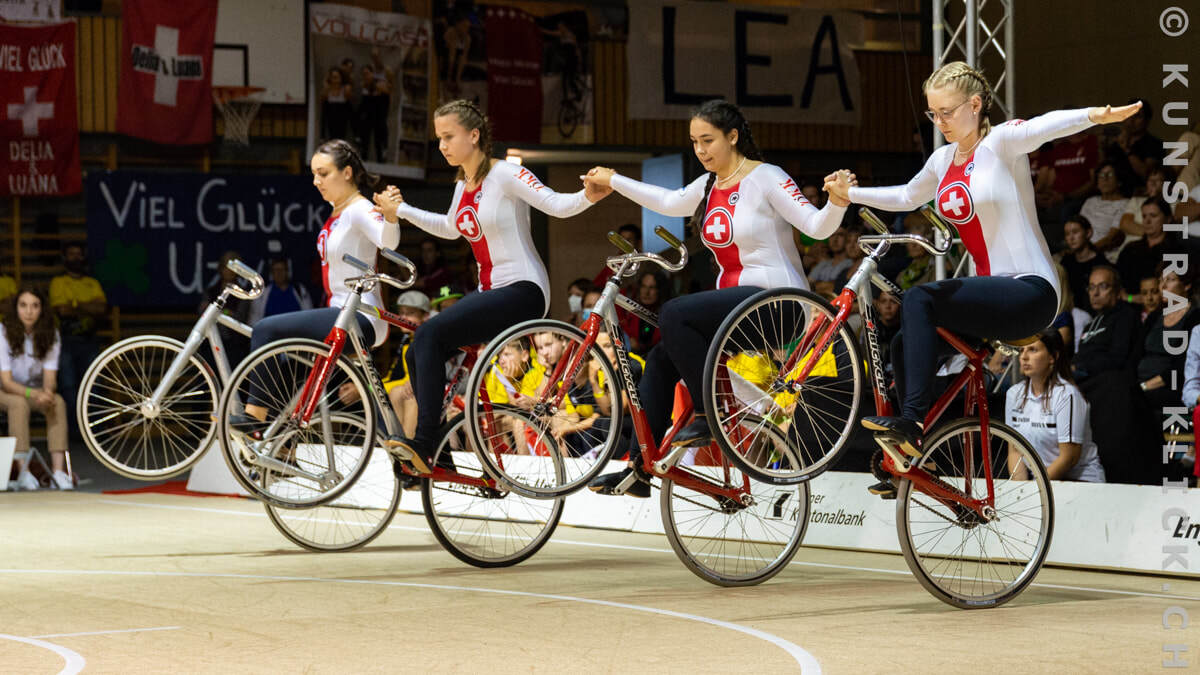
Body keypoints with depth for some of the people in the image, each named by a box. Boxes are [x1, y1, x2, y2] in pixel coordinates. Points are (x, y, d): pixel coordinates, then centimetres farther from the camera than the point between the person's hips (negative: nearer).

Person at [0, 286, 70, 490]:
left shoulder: (50, 336, -8)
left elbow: (50, 377, -12)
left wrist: (47, 392, -37)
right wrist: (33, 394, -39)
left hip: (36, 391, 3)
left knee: (58, 402, -29)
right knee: (19, 403, -37)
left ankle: (59, 470, -37)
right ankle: (24, 472, -39)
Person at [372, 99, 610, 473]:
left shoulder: (504, 174, -11)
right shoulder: (463, 185, 13)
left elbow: (557, 205, -21)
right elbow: (450, 228, 32)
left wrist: (588, 196, -41)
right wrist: (400, 210, 28)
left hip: (522, 289, -9)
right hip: (490, 291, 9)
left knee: (430, 334, -24)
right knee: (420, 353, -4)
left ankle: (424, 443, -26)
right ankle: (437, 451, 4)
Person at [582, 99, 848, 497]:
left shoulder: (766, 178, -9)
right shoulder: (709, 187, 13)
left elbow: (817, 227, -17)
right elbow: (668, 202, 31)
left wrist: (838, 202, -38)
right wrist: (613, 181, 36)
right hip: (733, 299, 8)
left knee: (674, 314, -26)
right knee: (661, 360, -3)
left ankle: (709, 414, -15)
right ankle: (638, 468, 1)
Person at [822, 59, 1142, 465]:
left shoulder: (1000, 143, -8)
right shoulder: (943, 160, 14)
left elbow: (1044, 127, -31)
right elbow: (906, 197, 35)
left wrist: (1094, 116, -49)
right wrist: (851, 193, 34)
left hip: (1030, 292, -8)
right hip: (989, 291, 8)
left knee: (919, 299, -25)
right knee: (905, 346, 0)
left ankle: (911, 420, -28)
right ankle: (912, 452, 12)